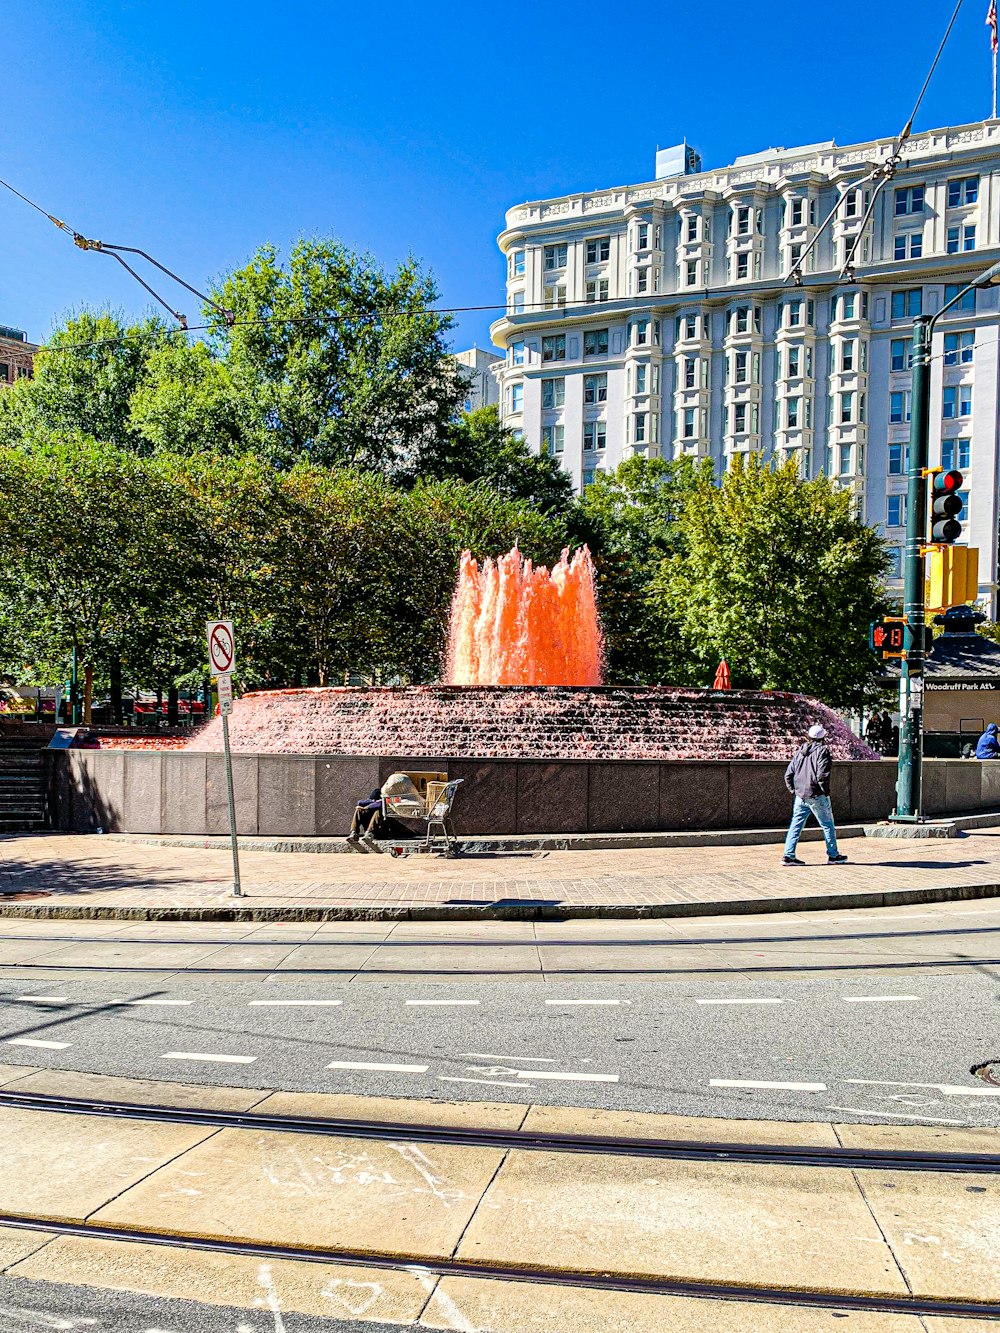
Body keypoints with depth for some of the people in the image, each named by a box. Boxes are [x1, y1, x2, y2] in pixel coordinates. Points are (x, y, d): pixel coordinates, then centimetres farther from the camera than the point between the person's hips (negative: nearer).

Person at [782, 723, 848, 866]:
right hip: (816, 795, -6)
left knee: (796, 825, 7)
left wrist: (794, 790, 14)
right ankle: (833, 855, 17)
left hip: (800, 795, 6)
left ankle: (788, 856, 2)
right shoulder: (822, 751, -9)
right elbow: (822, 775, -19)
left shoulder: (799, 752, 11)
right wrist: (825, 790, -7)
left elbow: (788, 774, 10)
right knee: (827, 825, 9)